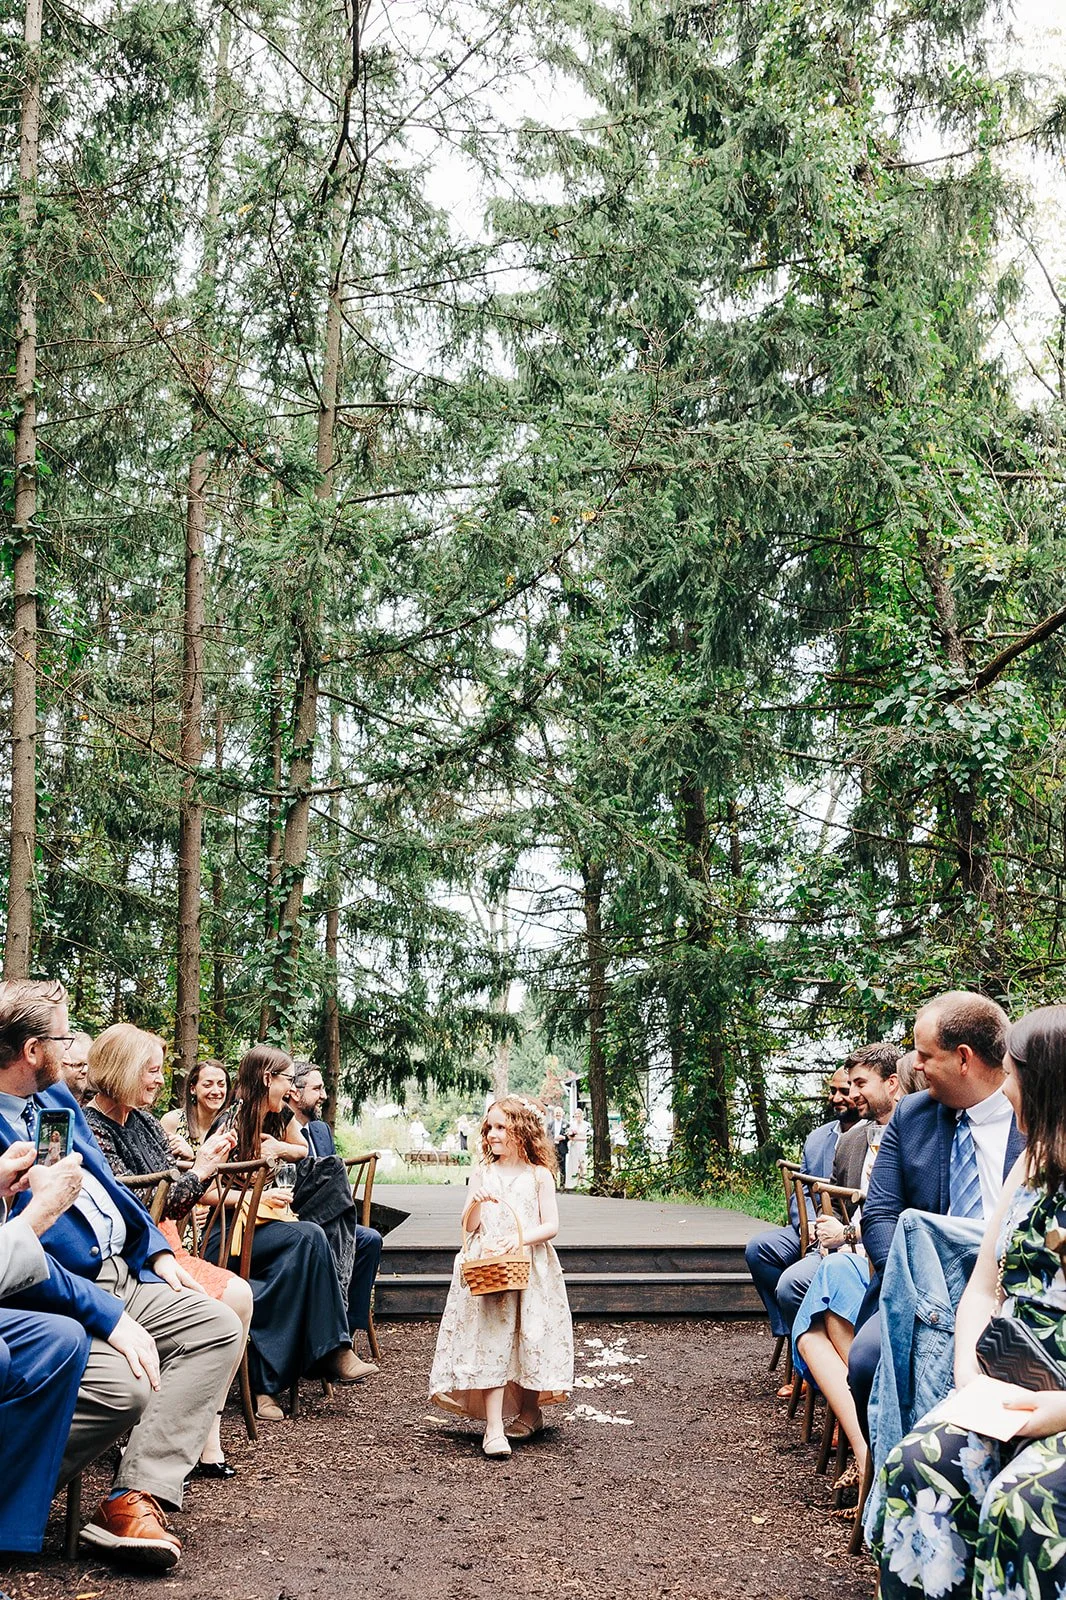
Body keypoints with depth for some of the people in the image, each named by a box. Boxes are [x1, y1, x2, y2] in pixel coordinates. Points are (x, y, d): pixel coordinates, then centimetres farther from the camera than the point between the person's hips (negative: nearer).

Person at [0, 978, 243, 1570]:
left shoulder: (56, 1098, 12)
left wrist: (157, 1250, 10)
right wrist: (109, 1315, -27)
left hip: (121, 1271, 10)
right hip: (55, 1295, -10)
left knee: (218, 1326, -4)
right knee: (126, 1383, -32)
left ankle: (139, 1497, -16)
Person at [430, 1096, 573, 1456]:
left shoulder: (539, 1175, 2)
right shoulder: (482, 1173, 8)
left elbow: (550, 1226, -3)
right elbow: (469, 1227, 7)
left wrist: (519, 1238, -17)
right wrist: (476, 1202, -12)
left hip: (529, 1268, -1)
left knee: (529, 1340, 3)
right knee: (491, 1341, -9)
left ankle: (527, 1412, 27)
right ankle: (494, 1429, -12)